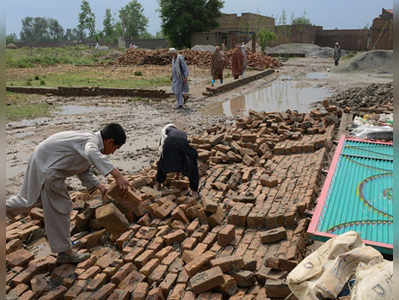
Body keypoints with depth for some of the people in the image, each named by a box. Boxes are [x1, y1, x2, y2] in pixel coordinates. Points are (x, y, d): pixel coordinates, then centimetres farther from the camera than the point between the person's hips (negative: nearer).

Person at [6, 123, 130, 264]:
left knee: (31, 198, 28)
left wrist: (99, 186, 0)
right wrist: (117, 175, -58)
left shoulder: (90, 141, 7)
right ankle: (65, 252, 8)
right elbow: (92, 154, -50)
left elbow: (83, 171, 13)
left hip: (42, 162, 10)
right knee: (60, 208, -3)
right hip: (47, 168, -10)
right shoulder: (92, 141, -23)